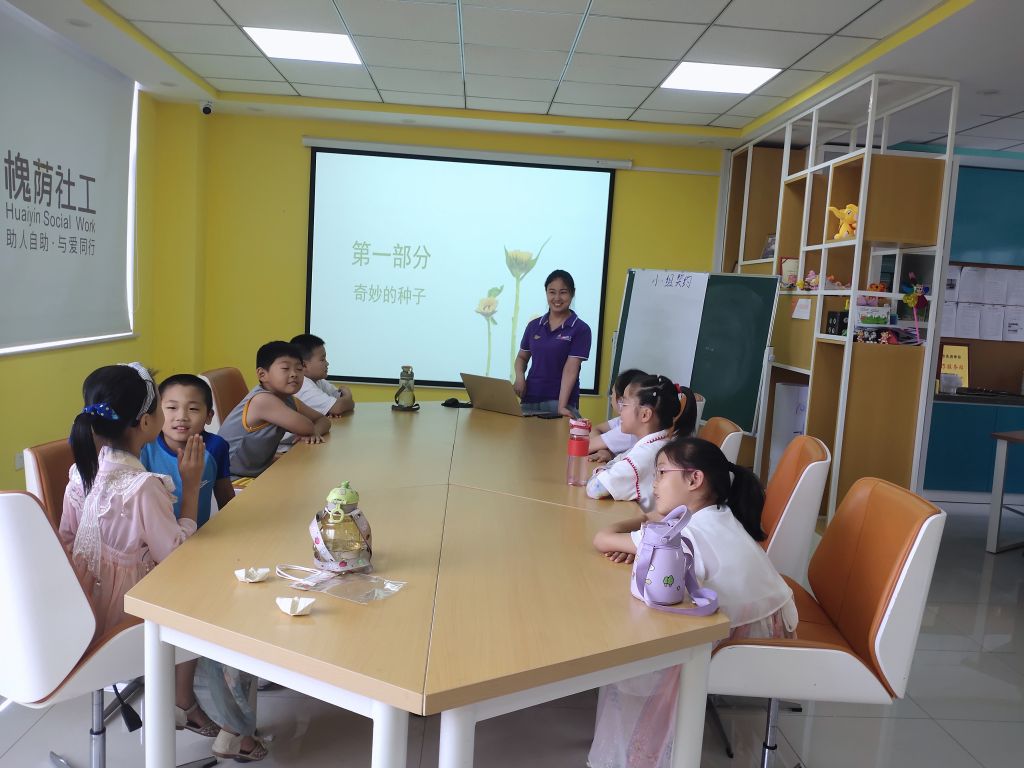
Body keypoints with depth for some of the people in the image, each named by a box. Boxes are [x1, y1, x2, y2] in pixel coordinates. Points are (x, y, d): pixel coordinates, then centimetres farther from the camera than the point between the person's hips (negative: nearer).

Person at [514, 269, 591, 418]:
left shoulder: (580, 329, -5)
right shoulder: (534, 325, 8)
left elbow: (570, 369, -14)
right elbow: (522, 357, 18)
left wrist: (561, 406, -24)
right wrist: (520, 377, -5)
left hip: (558, 401, -4)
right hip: (530, 400, 4)